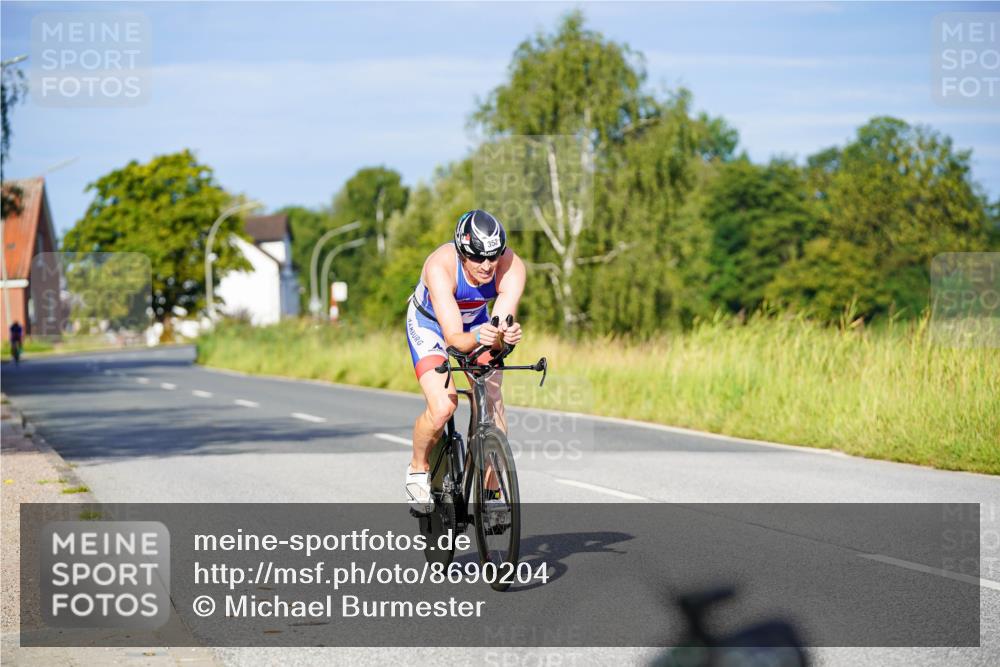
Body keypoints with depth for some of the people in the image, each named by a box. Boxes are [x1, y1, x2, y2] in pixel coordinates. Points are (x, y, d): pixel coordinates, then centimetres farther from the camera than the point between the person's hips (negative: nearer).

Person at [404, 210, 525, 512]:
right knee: (443, 408, -23)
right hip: (430, 325, -3)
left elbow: (503, 323, -38)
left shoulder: (512, 266, -31)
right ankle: (418, 468, 6)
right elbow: (453, 337, -43)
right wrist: (476, 338, -64)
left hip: (476, 322, 3)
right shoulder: (441, 266, -39)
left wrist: (507, 334, -61)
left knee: (493, 405, -16)